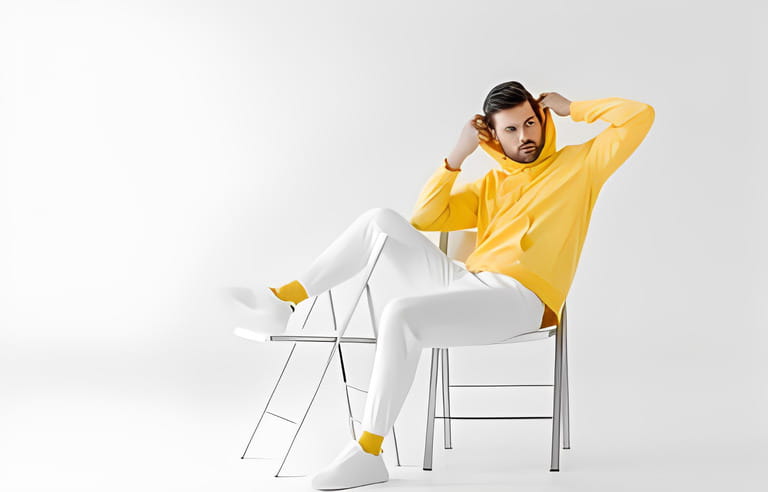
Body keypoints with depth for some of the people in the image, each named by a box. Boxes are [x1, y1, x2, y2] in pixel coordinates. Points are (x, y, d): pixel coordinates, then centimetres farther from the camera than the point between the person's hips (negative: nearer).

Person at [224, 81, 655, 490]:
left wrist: (571, 108, 10)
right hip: (464, 283, 7)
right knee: (382, 221, -8)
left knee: (401, 315, -32)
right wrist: (458, 155, 13)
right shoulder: (490, 186, 27)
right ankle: (282, 300, -6)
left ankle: (368, 453, -27)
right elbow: (425, 218, 20)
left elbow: (640, 116, 4)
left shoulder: (579, 164, 13)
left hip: (517, 300, -7)